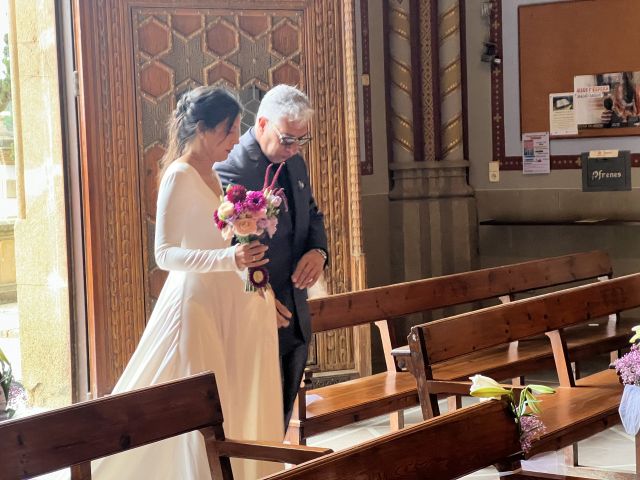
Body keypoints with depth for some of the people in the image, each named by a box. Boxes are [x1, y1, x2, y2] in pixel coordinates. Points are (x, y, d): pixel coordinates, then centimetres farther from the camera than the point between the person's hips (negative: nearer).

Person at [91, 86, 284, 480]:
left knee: (236, 409, 9)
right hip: (195, 301, -8)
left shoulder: (213, 175, 12)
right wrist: (229, 259, -30)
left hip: (226, 302, 8)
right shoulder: (179, 175, -12)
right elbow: (165, 253, -18)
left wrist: (260, 292, 16)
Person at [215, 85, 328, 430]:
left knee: (281, 416, 17)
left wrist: (318, 250, -2)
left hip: (294, 316, 8)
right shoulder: (229, 171, -18)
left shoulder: (295, 163, 8)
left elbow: (312, 216, 20)